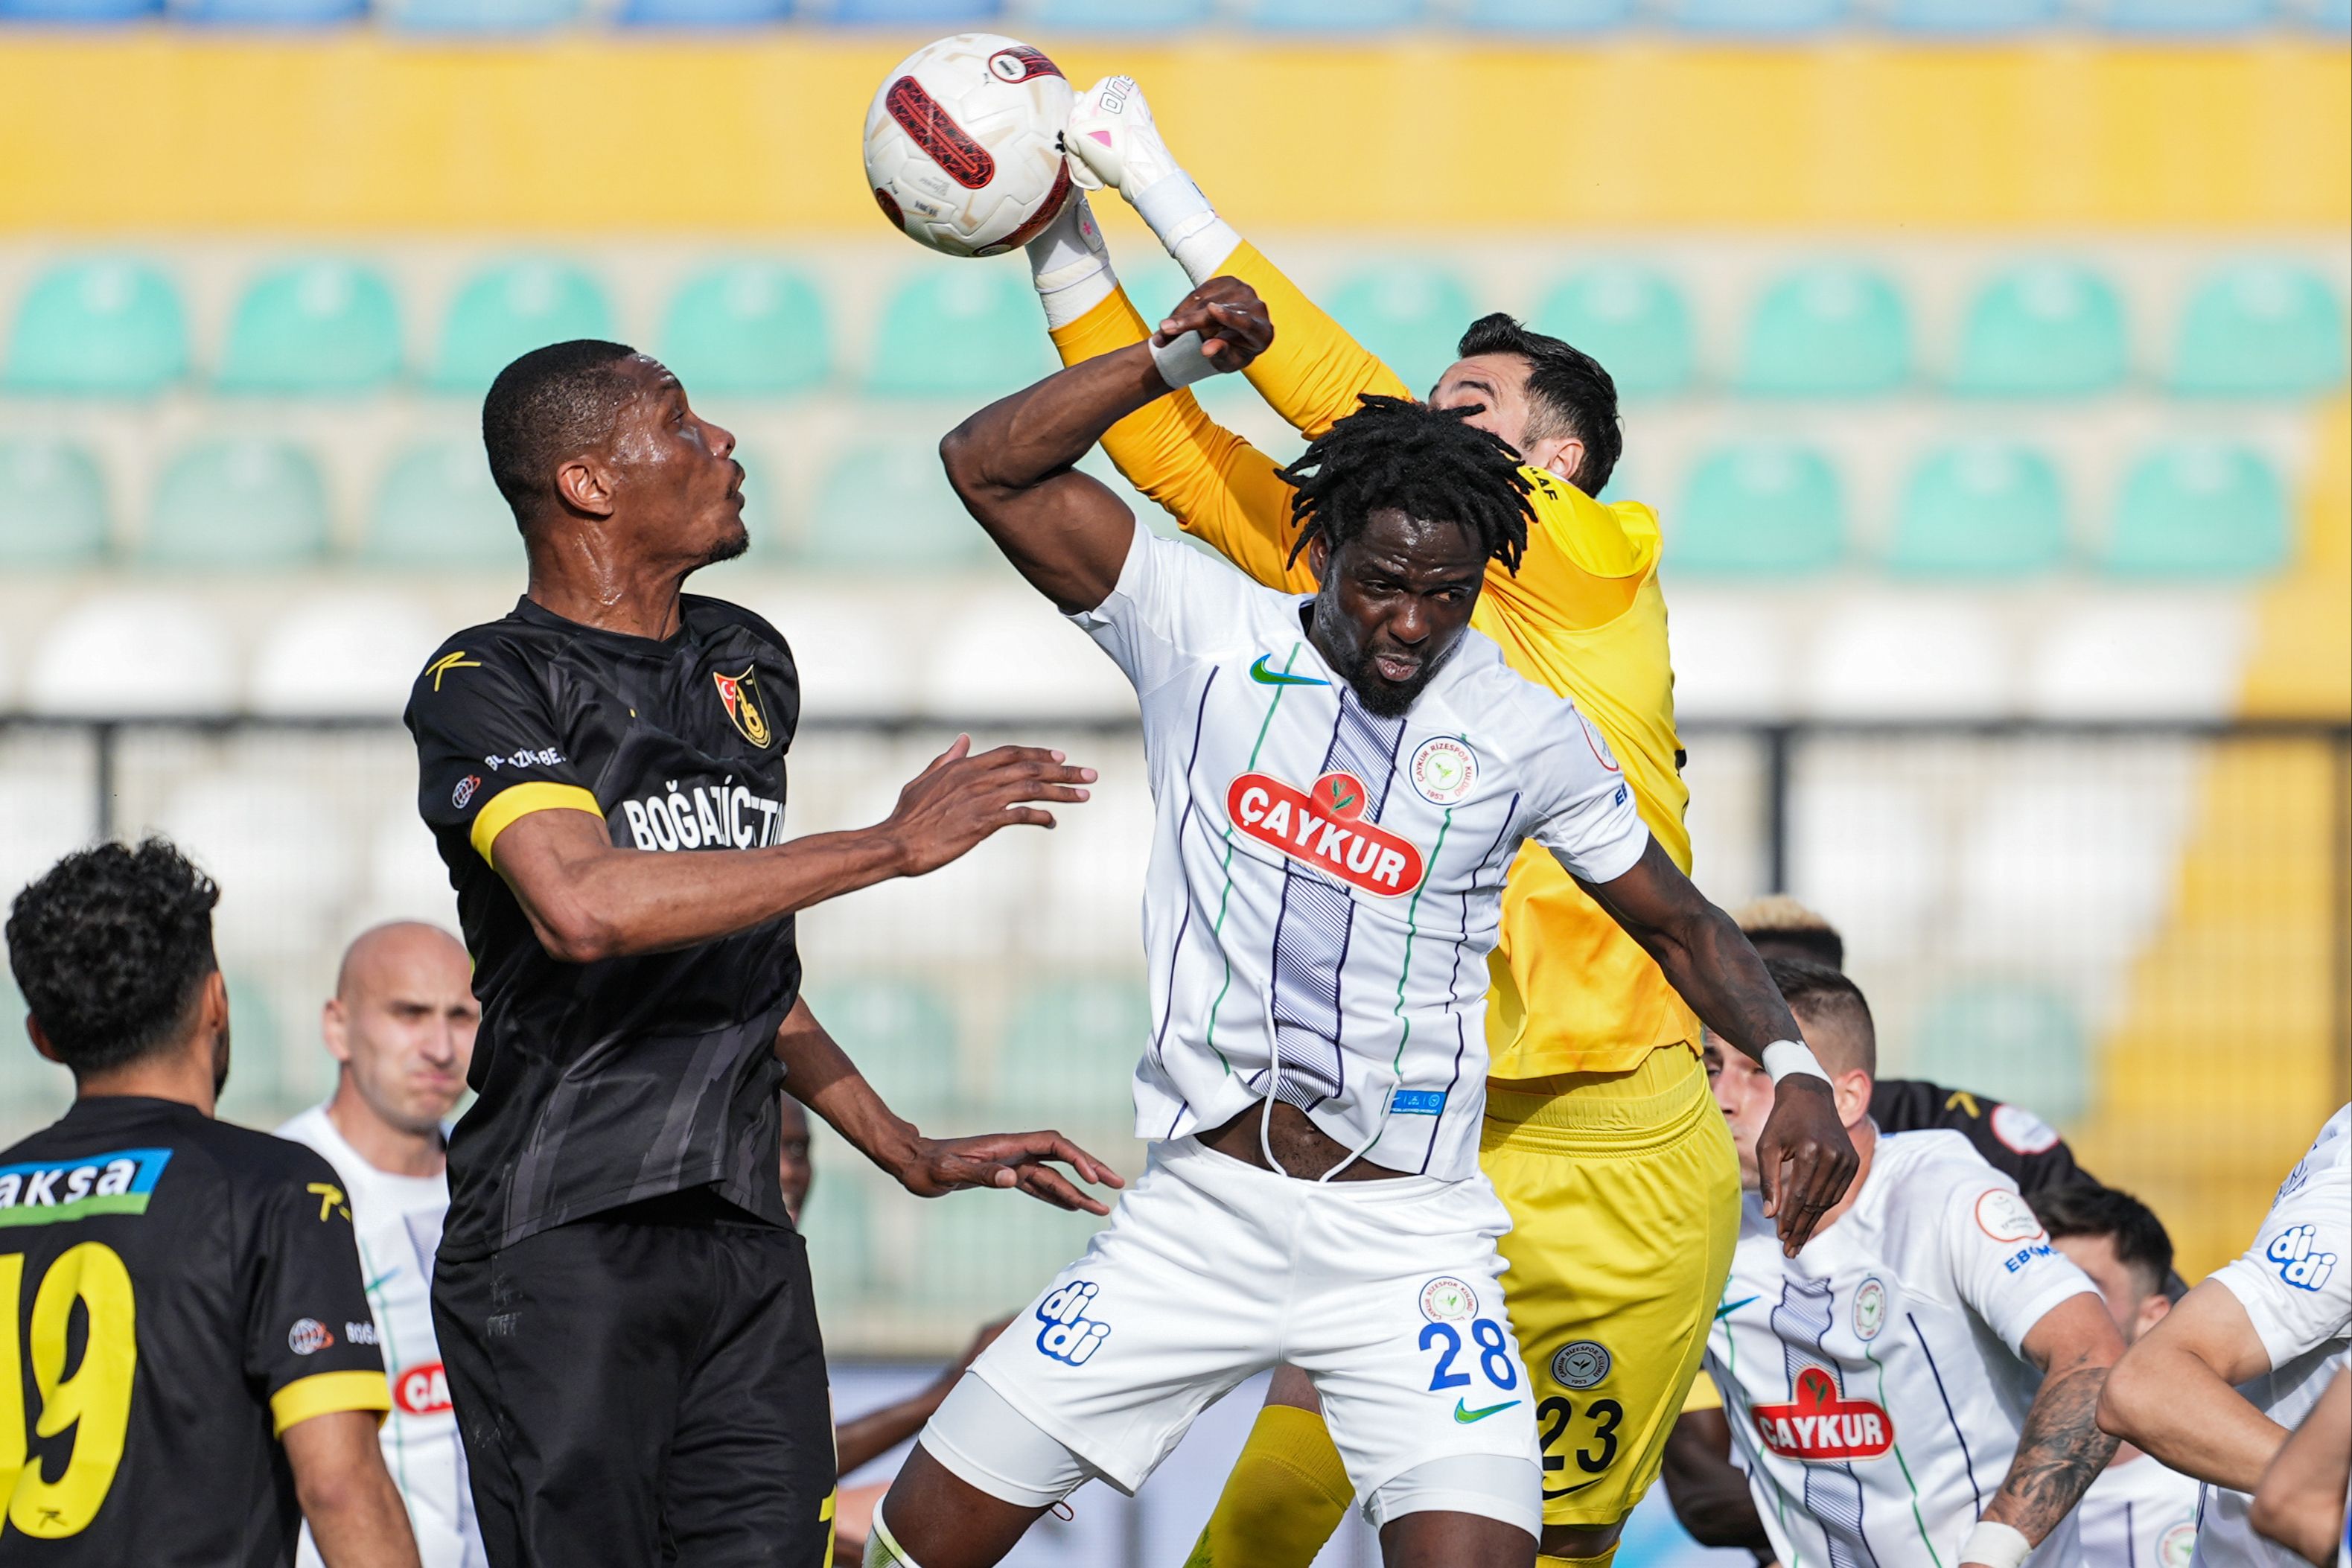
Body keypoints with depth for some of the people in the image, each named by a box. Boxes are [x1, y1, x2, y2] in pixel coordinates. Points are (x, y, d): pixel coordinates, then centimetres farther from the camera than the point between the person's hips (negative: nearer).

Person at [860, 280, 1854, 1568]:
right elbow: (989, 465, -4)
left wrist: (1791, 1063, -5)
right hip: (1202, 1211, 1)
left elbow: (1681, 926, 11)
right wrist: (1176, 359, -12)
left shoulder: (1525, 735, 0)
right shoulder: (1205, 633, 0)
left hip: (1407, 1243, -1)